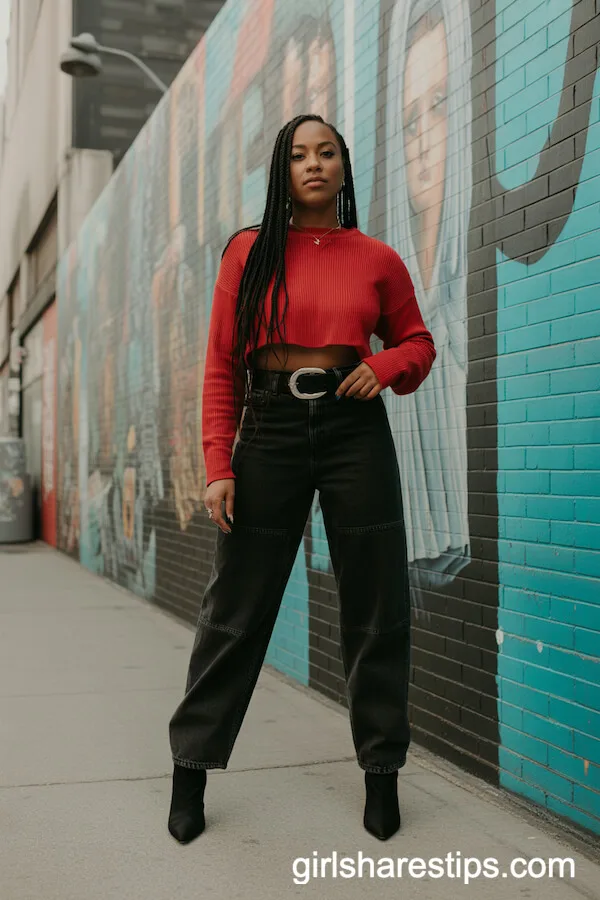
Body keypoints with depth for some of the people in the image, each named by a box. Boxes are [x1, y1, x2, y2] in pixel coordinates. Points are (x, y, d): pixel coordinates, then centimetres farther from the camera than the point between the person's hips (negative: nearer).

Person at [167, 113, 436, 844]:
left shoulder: (378, 260, 5)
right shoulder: (249, 251, 2)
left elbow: (417, 342, 17)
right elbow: (221, 366, 0)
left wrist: (385, 366, -6)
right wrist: (218, 466, -8)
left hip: (356, 431, 1)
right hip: (270, 432, -1)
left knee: (376, 608, 6)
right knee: (236, 610, 4)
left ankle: (382, 775, 22)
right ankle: (190, 772, 20)